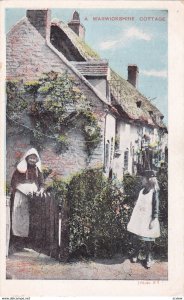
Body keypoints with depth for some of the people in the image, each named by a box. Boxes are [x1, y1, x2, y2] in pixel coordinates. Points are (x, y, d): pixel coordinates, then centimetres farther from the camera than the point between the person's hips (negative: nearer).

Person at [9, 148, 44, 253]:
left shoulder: (38, 170, 15)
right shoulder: (20, 169, 4)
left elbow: (41, 183, 15)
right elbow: (14, 182, 0)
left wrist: (40, 190, -7)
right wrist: (26, 190, -10)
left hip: (33, 197, 3)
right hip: (20, 197, -3)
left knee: (29, 218, -5)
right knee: (19, 216, -10)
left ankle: (24, 239, -4)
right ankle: (17, 240, -10)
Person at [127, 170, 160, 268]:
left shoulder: (154, 192, -10)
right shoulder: (142, 191, 7)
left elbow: (156, 207, -11)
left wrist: (154, 219, -14)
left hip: (147, 220, -5)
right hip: (138, 218, 5)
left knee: (148, 240, 3)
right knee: (136, 238, 9)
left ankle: (149, 258, 18)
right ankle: (135, 254, 27)